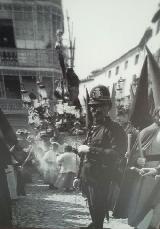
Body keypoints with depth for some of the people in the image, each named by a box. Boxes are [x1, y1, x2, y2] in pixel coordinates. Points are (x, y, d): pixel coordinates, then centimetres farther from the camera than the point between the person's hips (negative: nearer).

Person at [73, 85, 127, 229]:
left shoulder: (114, 129, -13)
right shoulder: (92, 129, 13)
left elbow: (116, 155, -27)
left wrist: (90, 149, -25)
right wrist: (79, 176, 18)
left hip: (101, 181, -7)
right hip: (87, 178, 8)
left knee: (98, 210, 6)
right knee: (92, 207, 21)